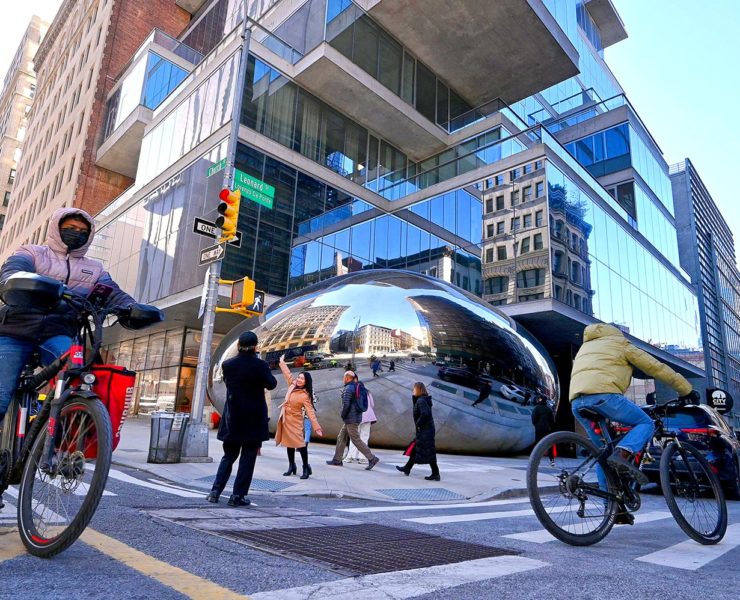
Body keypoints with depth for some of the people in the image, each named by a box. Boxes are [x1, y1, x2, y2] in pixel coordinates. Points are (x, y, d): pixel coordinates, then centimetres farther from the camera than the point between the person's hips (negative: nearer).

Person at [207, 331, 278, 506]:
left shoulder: (227, 365, -2)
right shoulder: (260, 365, -13)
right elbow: (271, 384, -6)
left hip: (233, 418, 4)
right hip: (254, 419, -3)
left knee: (229, 455, 18)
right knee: (248, 457, 6)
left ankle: (215, 491, 13)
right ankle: (238, 495, 6)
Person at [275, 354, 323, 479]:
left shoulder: (305, 396, -14)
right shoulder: (292, 386, 2)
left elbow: (310, 412, -17)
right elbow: (287, 374, 16)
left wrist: (317, 428, -22)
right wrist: (282, 362, 26)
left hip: (295, 422, -6)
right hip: (286, 420, 6)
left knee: (300, 444, -9)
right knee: (289, 443, 13)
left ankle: (306, 468, -1)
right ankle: (291, 467, 24)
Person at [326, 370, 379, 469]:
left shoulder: (348, 389, -15)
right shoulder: (357, 387, 13)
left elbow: (346, 404, -22)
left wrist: (343, 415, -6)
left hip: (351, 419, -10)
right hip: (357, 416, 10)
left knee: (356, 440, -4)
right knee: (341, 437, 16)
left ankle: (372, 458, -3)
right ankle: (337, 460, 22)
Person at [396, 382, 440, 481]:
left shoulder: (421, 401, -18)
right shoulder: (419, 400, 12)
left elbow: (425, 414, -28)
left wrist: (418, 424, -18)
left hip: (425, 431, -11)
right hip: (424, 431, 11)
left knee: (428, 452, -5)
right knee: (415, 449, 19)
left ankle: (435, 474, 1)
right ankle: (407, 468, 31)